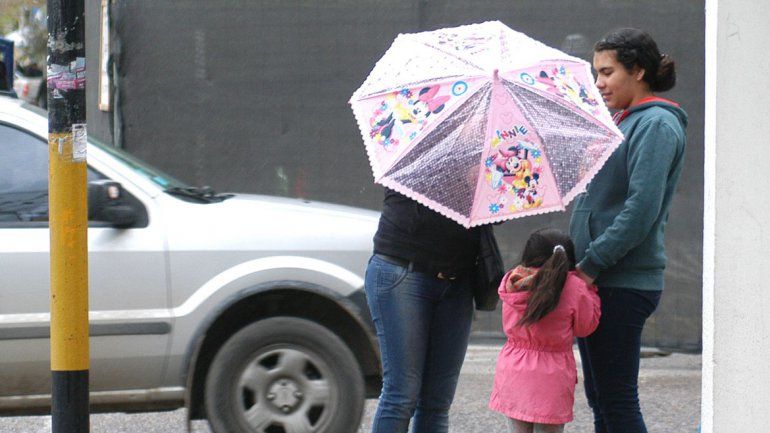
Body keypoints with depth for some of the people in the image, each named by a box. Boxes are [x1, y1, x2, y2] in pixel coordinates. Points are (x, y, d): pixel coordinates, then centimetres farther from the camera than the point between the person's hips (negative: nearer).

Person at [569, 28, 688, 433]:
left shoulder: (657, 125, -10)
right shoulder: (623, 122, 19)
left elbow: (641, 209, -20)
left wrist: (590, 264, -20)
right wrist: (578, 258, 11)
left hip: (623, 285, -10)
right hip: (596, 280, 10)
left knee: (616, 401, -8)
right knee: (600, 399, 11)